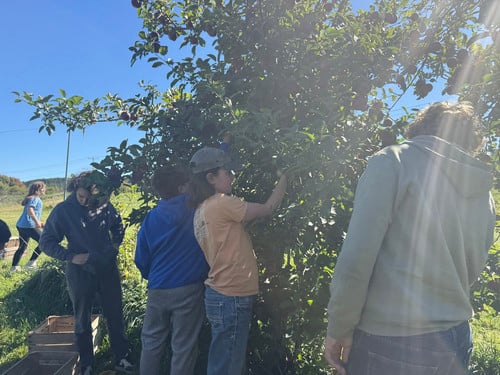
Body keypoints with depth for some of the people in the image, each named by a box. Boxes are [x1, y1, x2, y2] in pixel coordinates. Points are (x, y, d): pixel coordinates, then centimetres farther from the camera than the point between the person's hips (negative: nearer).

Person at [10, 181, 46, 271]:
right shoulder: (35, 198, -8)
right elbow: (30, 210, -25)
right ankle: (31, 263, -4)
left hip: (21, 225, 10)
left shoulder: (31, 198, 22)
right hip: (29, 225, -10)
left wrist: (39, 223, 32)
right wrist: (37, 222, -32)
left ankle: (14, 267, 21)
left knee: (22, 247, 17)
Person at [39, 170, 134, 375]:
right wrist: (71, 256, -17)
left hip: (108, 269, 2)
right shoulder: (63, 210, -11)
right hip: (80, 272, -2)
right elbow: (46, 243, -6)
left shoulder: (105, 206, -4)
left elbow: (118, 226, 16)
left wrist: (115, 244, 0)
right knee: (82, 321, 13)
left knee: (115, 316, 11)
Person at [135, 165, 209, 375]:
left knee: (151, 345, 18)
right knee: (183, 348, 7)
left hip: (157, 291, 4)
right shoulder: (194, 207, -9)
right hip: (188, 289, -4)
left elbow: (141, 260, 7)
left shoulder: (151, 218, 2)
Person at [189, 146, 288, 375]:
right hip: (232, 297, -9)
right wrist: (285, 178, 2)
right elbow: (267, 209, -10)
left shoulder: (202, 210, 11)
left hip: (220, 294, 9)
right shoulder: (221, 204, -18)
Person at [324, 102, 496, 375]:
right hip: (456, 342, 6)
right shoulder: (483, 193, 7)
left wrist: (339, 328, -9)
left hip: (390, 344, -6)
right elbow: (470, 273, 15)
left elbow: (355, 261, -18)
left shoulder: (393, 161, -11)